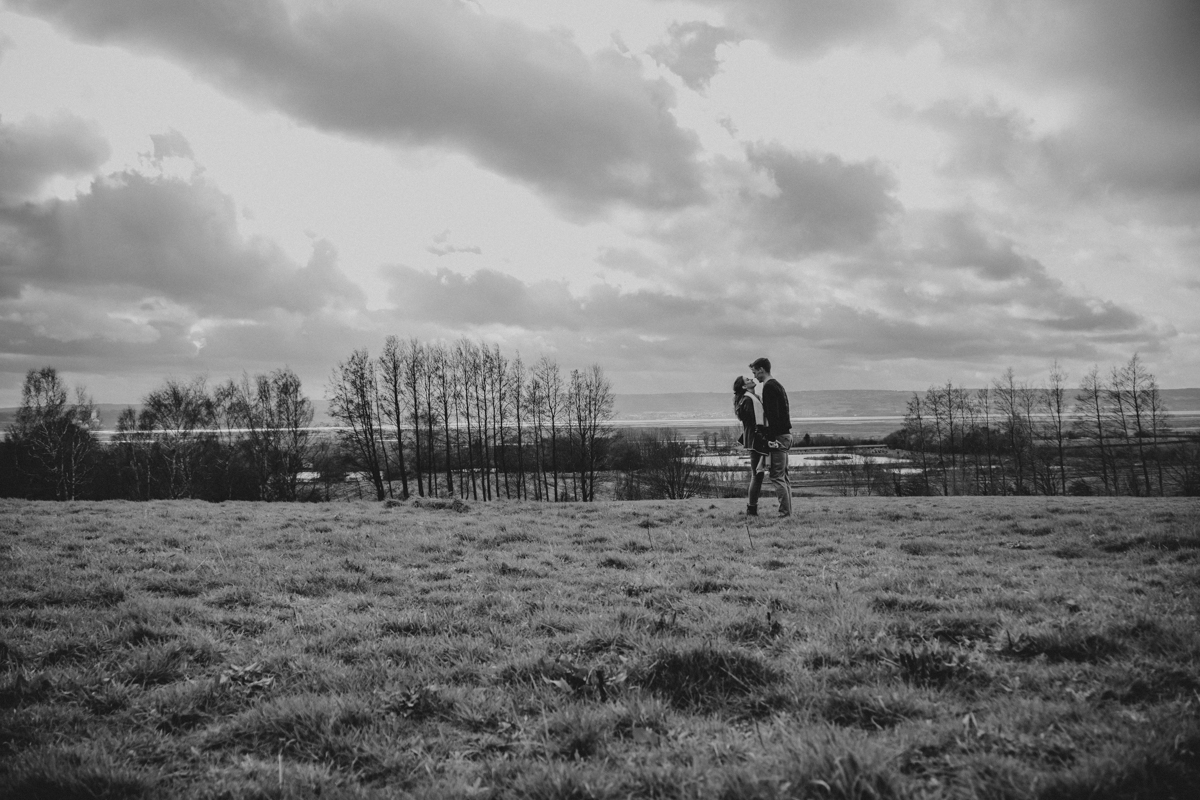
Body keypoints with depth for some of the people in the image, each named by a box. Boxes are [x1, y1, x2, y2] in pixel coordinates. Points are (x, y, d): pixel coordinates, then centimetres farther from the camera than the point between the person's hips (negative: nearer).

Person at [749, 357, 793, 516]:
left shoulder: (768, 387, -11)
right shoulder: (778, 385, 20)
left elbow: (773, 415, -19)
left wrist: (771, 439, -21)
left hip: (777, 436, -10)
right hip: (785, 434, 10)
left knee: (776, 475, -8)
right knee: (783, 476, 12)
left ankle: (785, 512, -9)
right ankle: (787, 511, 13)